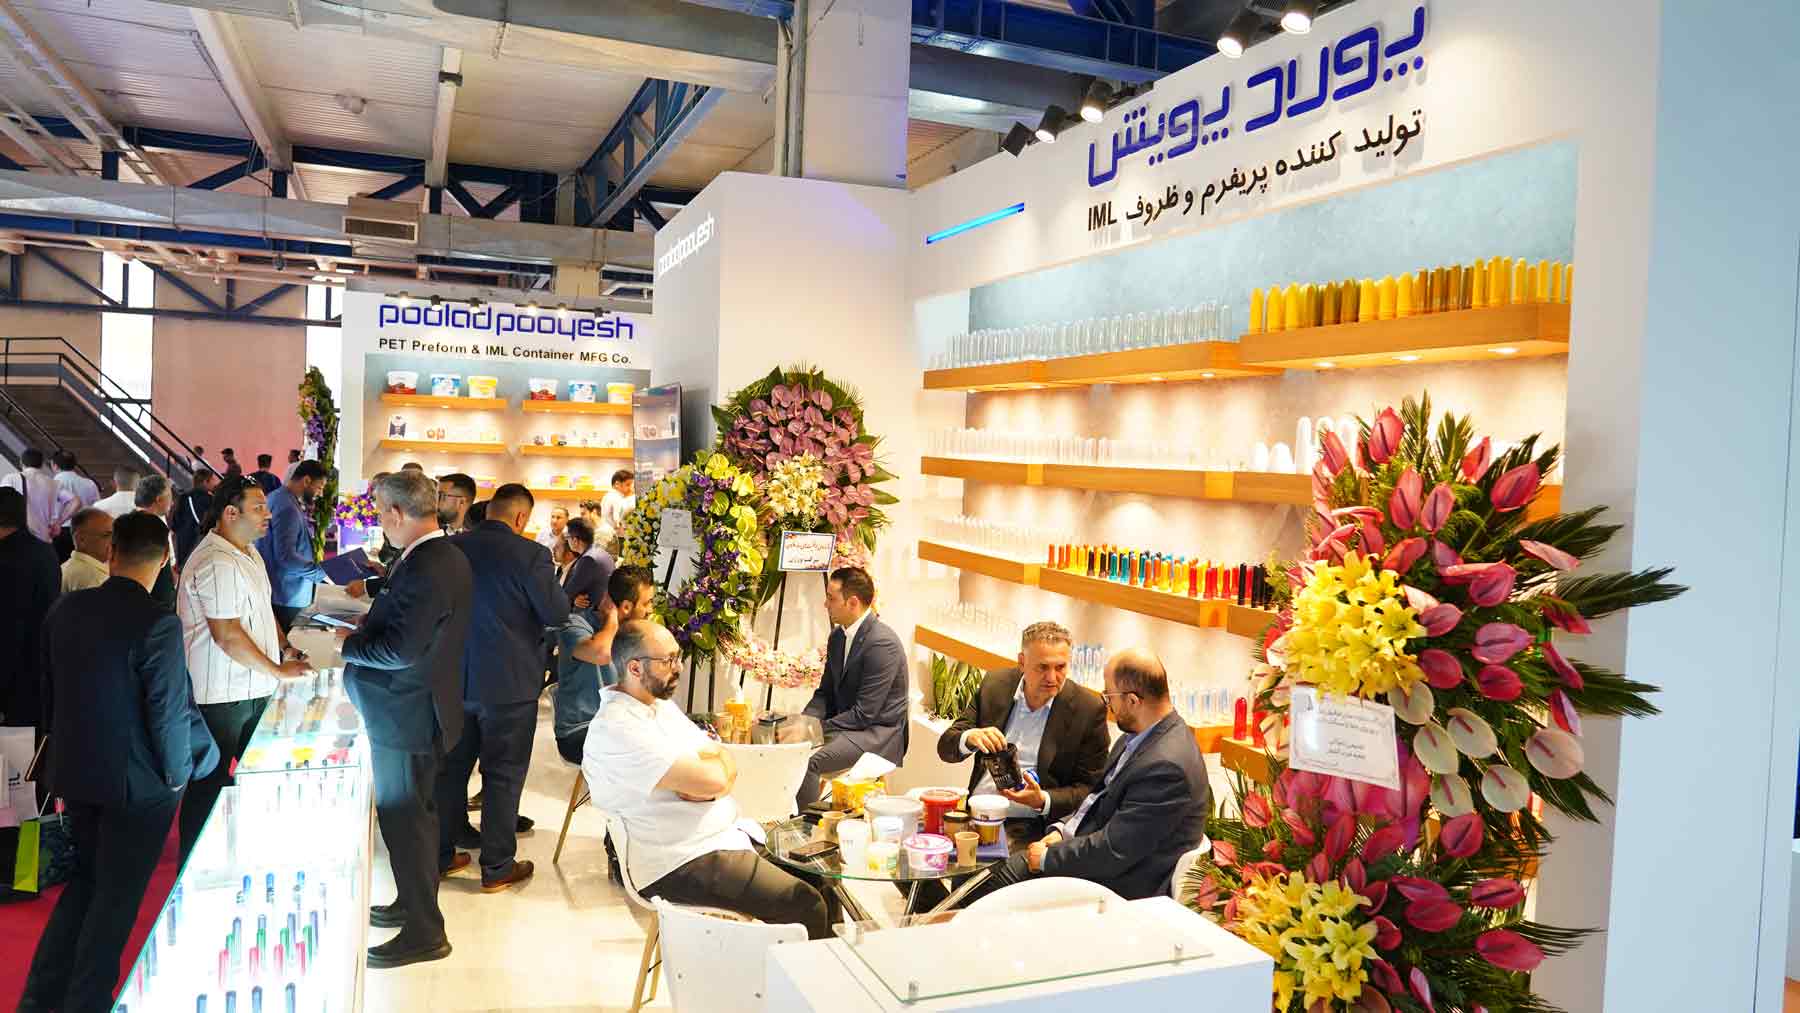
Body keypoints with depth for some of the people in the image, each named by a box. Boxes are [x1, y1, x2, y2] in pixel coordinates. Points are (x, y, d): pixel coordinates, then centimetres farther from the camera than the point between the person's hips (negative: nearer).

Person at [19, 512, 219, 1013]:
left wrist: (68, 755, 20)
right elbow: (169, 711, -20)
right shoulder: (157, 624, -24)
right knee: (117, 895, 11)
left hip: (75, 775, 6)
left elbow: (51, 691, 7)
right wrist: (177, 774, -4)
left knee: (86, 878, 24)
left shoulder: (65, 609, -3)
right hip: (138, 783, -6)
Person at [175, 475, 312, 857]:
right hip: (220, 695, -10)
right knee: (209, 783, 4)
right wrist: (279, 671, -16)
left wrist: (284, 648, 8)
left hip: (252, 689, 10)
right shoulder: (215, 563, -22)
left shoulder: (248, 551, 9)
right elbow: (228, 636, -24)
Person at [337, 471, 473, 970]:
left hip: (404, 716, -10)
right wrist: (370, 625, 4)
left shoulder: (425, 568, -25)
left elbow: (400, 651, -27)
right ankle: (413, 904, 37)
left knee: (404, 818, 1)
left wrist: (349, 644, -12)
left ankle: (425, 933, 13)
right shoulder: (445, 556, 6)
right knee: (413, 813, 21)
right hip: (416, 709, 10)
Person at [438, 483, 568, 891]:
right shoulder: (530, 554, -17)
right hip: (509, 683, -5)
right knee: (503, 774, 6)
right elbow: (556, 614, -12)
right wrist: (549, 582, 6)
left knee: (451, 767, 18)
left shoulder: (451, 548, -1)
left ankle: (442, 853, 30)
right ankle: (497, 867, 15)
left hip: (455, 680, 5)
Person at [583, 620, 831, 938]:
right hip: (681, 865, -10)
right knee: (806, 906, -17)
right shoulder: (618, 727, -21)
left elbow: (727, 768, 10)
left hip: (724, 835, 10)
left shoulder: (660, 703, 10)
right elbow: (712, 780, -25)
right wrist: (716, 758, -2)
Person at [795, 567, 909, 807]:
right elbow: (825, 692, 15)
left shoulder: (882, 643, -21)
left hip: (878, 733, -8)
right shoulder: (837, 637, 8)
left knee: (808, 761, -27)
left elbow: (864, 713, -21)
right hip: (845, 726, 8)